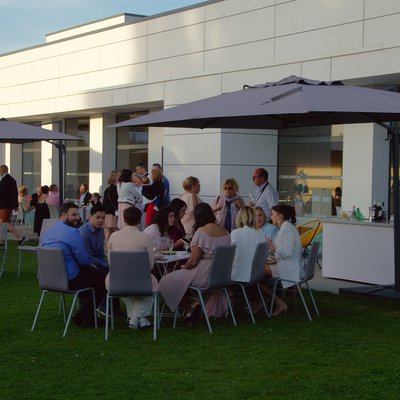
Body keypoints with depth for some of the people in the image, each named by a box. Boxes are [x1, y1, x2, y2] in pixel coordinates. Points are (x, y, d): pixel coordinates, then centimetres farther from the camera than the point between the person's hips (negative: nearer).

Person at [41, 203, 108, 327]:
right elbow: (84, 260, -18)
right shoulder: (72, 232, -18)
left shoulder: (48, 232, 12)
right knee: (105, 276, 3)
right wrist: (91, 264, 6)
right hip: (70, 280, -9)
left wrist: (89, 264, 16)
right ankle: (85, 316, 11)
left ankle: (84, 312, 25)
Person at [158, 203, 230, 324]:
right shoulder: (224, 231, 7)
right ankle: (194, 305, 12)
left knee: (168, 281, 4)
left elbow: (193, 261, -16)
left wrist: (184, 267, 6)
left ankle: (188, 308, 3)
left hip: (205, 275, -8)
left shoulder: (202, 231, -15)